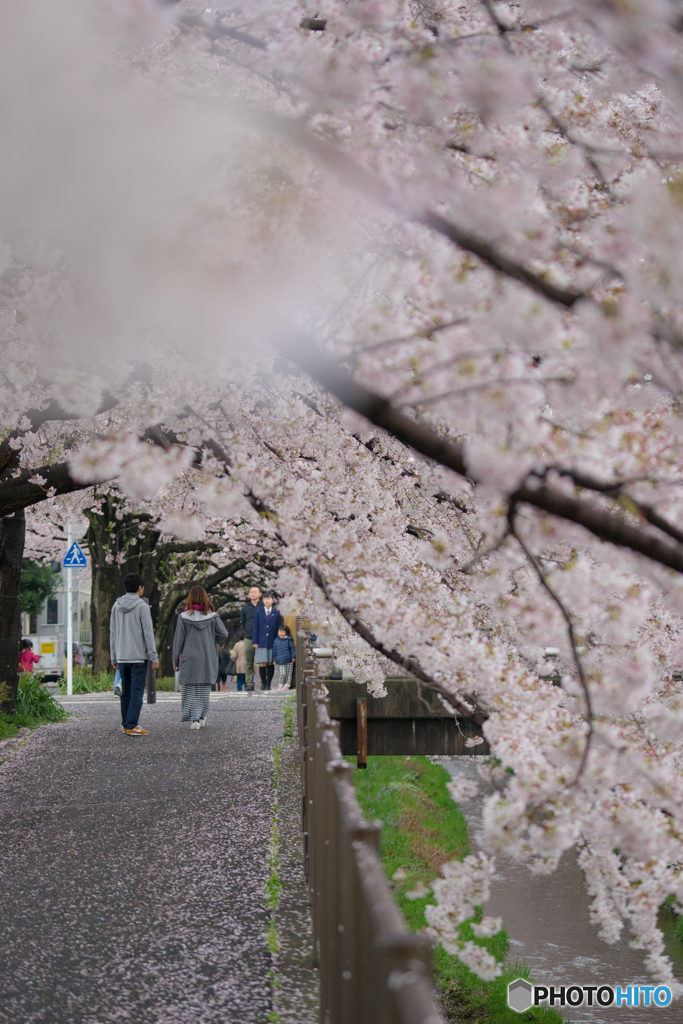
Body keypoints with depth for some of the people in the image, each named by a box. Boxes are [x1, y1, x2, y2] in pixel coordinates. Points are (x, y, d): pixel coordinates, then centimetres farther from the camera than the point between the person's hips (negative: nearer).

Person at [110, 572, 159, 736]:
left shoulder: (116, 606, 10)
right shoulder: (142, 606, -8)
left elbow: (112, 633, 13)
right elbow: (148, 633, -11)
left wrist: (114, 658, 18)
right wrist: (154, 657, -8)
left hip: (122, 657, 6)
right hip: (138, 656, -6)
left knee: (126, 692, 12)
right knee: (137, 692, -5)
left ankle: (126, 724, 16)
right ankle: (132, 726, -9)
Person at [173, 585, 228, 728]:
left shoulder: (184, 617, -7)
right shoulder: (212, 616, -4)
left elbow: (178, 640, -3)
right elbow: (224, 634, -4)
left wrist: (176, 660, 5)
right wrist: (217, 641, 20)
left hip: (189, 659, -2)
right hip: (208, 659, 2)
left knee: (189, 689, 4)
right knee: (204, 689, 13)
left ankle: (194, 719, -4)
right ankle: (202, 717, 15)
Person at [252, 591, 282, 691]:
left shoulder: (276, 613, 5)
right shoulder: (258, 612, 4)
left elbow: (279, 628, 8)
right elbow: (255, 628, 4)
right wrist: (255, 642, -2)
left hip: (272, 642, 1)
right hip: (261, 642, -1)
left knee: (270, 664, 2)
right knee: (262, 664, -4)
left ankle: (268, 684, 11)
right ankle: (263, 683, 11)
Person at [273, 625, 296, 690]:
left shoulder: (288, 640, -2)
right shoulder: (276, 641, 5)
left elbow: (292, 648, 2)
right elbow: (274, 650, 11)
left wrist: (293, 657, -2)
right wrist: (275, 659, 10)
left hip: (288, 660, -1)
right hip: (280, 661, 1)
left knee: (288, 673, 4)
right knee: (282, 673, -4)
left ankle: (287, 685, 14)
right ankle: (280, 685, 11)